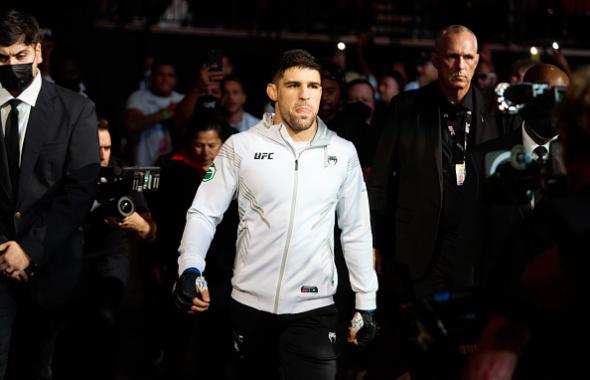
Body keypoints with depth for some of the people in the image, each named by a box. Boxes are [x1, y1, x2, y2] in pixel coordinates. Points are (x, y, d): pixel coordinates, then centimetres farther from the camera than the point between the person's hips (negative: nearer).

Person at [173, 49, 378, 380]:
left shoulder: (343, 153, 4)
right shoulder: (241, 147, -2)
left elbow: (357, 231, 9)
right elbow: (204, 212, 0)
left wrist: (366, 303, 7)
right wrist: (190, 269, -17)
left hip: (314, 308, 0)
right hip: (250, 303, 0)